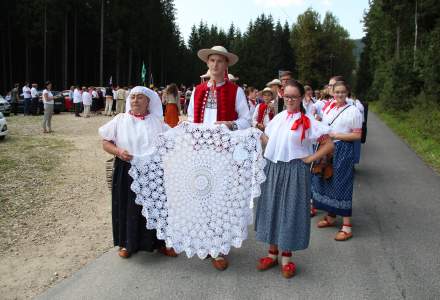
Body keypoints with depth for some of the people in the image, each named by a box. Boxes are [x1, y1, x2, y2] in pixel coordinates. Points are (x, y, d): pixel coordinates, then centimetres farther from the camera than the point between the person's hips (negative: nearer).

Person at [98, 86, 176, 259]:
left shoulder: (157, 122, 6)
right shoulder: (120, 120, 4)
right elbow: (106, 143, 3)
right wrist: (118, 152, -15)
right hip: (127, 173, 0)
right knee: (128, 208, 6)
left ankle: (158, 242, 22)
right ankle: (127, 244, 24)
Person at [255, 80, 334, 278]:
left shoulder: (308, 122, -8)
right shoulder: (278, 118, 8)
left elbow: (329, 144, -9)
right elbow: (266, 138, 22)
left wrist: (310, 159, -11)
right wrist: (271, 153, 7)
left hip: (294, 171, -5)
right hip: (272, 169, 5)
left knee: (290, 211, 3)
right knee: (271, 208, 10)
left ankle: (286, 256, 19)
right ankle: (272, 252, 25)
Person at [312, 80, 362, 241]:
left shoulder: (353, 111, -7)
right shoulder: (328, 108, 10)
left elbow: (357, 135, -11)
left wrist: (335, 135, -16)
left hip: (343, 151, -6)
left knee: (341, 184, -4)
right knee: (326, 181, 11)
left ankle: (347, 225, 4)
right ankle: (331, 217, 28)